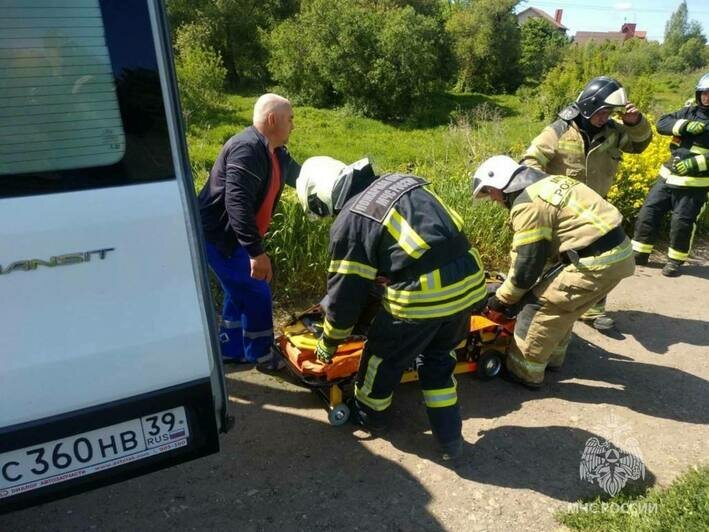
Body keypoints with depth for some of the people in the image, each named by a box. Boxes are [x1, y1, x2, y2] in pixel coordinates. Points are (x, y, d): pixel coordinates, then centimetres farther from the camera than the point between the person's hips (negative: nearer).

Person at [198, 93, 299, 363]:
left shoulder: (275, 153, 8)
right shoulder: (247, 149, -25)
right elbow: (237, 203, -35)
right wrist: (257, 251, -38)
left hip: (233, 236, 10)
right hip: (219, 236, -10)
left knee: (240, 292, 18)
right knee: (256, 294, -4)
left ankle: (231, 350, 33)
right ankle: (260, 355, 14)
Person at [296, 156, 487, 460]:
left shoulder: (349, 221, -5)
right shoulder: (399, 181, 14)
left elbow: (344, 295, 0)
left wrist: (328, 344, 16)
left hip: (422, 295, -7)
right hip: (469, 279, 7)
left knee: (384, 355, 20)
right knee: (437, 356, 27)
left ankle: (368, 416, 45)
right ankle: (450, 438, 34)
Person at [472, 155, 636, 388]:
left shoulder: (527, 205, -13)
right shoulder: (546, 184, 17)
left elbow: (526, 265, -10)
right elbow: (538, 250, 24)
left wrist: (501, 299, 6)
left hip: (597, 261, -10)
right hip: (618, 250, 10)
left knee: (539, 305, -2)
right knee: (561, 301, 24)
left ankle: (523, 371, 9)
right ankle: (551, 356, 36)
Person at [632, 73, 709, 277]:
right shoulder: (690, 111, 9)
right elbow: (661, 123, -4)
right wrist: (684, 125, -19)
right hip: (668, 177, 4)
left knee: (682, 223, -3)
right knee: (648, 213, 4)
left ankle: (675, 261, 17)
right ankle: (639, 254, 17)